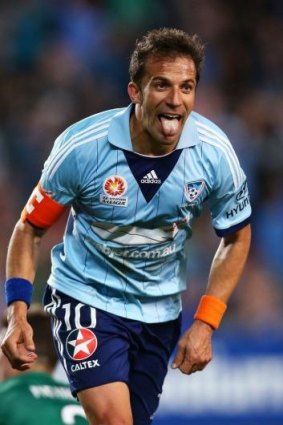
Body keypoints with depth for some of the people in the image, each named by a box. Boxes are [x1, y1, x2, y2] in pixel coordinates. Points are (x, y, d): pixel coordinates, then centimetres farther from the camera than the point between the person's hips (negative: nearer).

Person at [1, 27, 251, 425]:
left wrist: (205, 323, -5)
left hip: (160, 312, 4)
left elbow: (236, 236, 2)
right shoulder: (81, 147, -21)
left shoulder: (214, 151, -15)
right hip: (86, 298, -4)